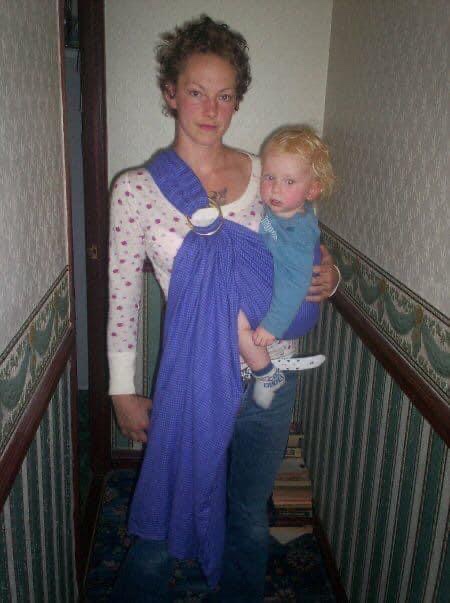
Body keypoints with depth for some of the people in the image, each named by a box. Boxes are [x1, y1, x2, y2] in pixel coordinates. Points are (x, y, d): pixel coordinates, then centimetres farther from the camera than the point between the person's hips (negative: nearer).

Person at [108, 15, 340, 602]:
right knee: (166, 511, 17)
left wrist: (327, 278, -10)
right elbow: (123, 298, -4)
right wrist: (123, 392, -1)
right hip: (194, 380, -2)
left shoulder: (265, 174, -1)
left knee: (250, 513, 22)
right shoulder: (136, 189, -9)